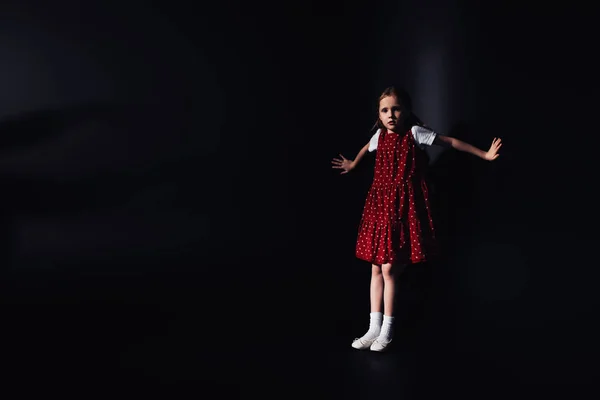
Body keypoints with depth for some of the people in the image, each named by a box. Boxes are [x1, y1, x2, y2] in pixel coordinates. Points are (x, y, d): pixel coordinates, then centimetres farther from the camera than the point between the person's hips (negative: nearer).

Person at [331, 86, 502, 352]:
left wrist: (484, 155, 3)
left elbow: (451, 142, 1)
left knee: (389, 269, -8)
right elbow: (366, 148, 33)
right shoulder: (379, 135, 9)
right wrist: (352, 165, 51)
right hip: (379, 204, 5)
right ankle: (374, 328, 15)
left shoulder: (415, 132, -5)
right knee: (376, 268, 6)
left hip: (403, 206, -5)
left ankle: (387, 331, 7)